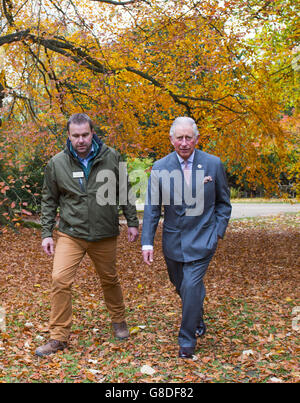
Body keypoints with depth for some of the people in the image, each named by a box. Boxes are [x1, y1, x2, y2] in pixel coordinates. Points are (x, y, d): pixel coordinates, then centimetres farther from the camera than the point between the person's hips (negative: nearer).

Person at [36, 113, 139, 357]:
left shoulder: (111, 157, -4)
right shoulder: (57, 163, -5)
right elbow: (49, 201, 5)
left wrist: (132, 223, 5)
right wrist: (46, 233, 2)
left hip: (105, 235, 1)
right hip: (70, 234, 0)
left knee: (110, 279, 15)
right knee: (60, 280, -12)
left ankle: (119, 321, 40)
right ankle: (59, 337, 2)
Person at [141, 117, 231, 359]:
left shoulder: (213, 164, -5)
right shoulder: (160, 168, -4)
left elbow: (223, 202, 6)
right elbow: (152, 208, -2)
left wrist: (218, 232, -3)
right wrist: (147, 242, -9)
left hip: (201, 239, -2)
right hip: (173, 239, 3)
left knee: (191, 286, -12)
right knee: (181, 285, 16)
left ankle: (187, 340, 5)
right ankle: (197, 320, 45)